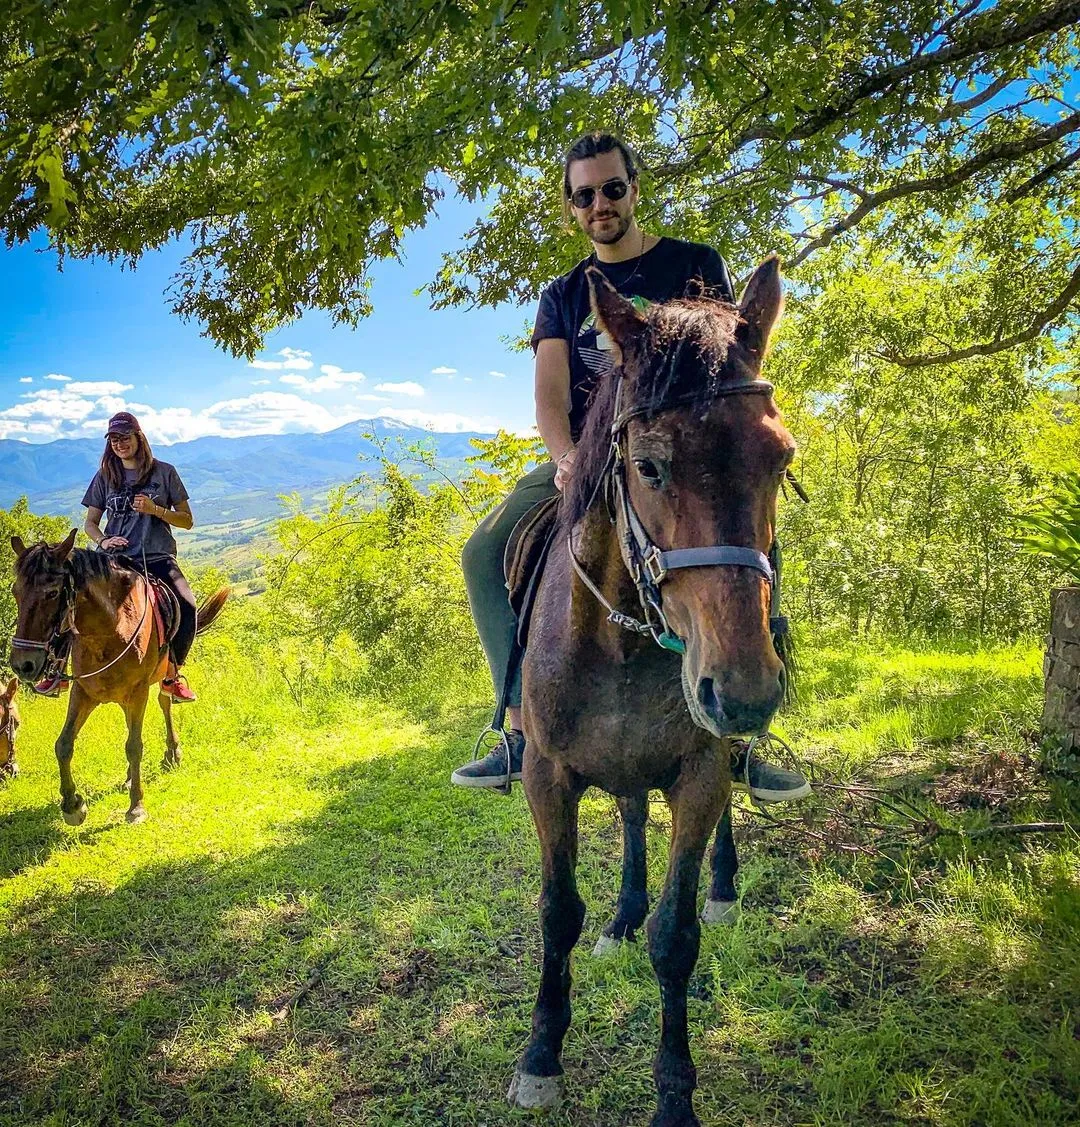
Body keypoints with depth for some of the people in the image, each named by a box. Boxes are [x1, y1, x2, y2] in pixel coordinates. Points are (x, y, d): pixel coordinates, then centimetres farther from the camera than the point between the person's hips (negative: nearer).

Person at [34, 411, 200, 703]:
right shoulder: (105, 476, 12)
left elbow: (187, 520, 6)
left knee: (187, 608, -27)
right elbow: (90, 523, 17)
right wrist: (102, 541, -5)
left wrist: (154, 509, -10)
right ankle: (60, 670, 1)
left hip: (158, 559, -2)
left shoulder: (164, 472, 6)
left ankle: (172, 675, -5)